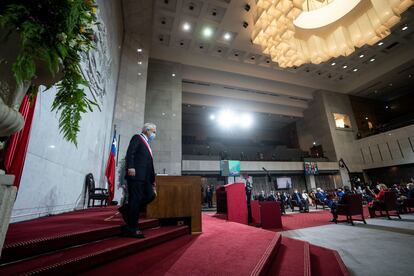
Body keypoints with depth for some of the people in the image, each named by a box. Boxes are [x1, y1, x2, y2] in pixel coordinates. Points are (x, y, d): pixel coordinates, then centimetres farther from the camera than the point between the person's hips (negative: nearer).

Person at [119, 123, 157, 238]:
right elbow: (130, 152, -14)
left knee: (150, 195, 1)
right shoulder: (137, 138, 3)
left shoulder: (147, 144, 27)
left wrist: (153, 179, 20)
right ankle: (132, 229, 5)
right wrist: (130, 167, -28)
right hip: (136, 174, -9)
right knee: (135, 199, -5)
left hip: (144, 177, 9)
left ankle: (127, 210, 16)